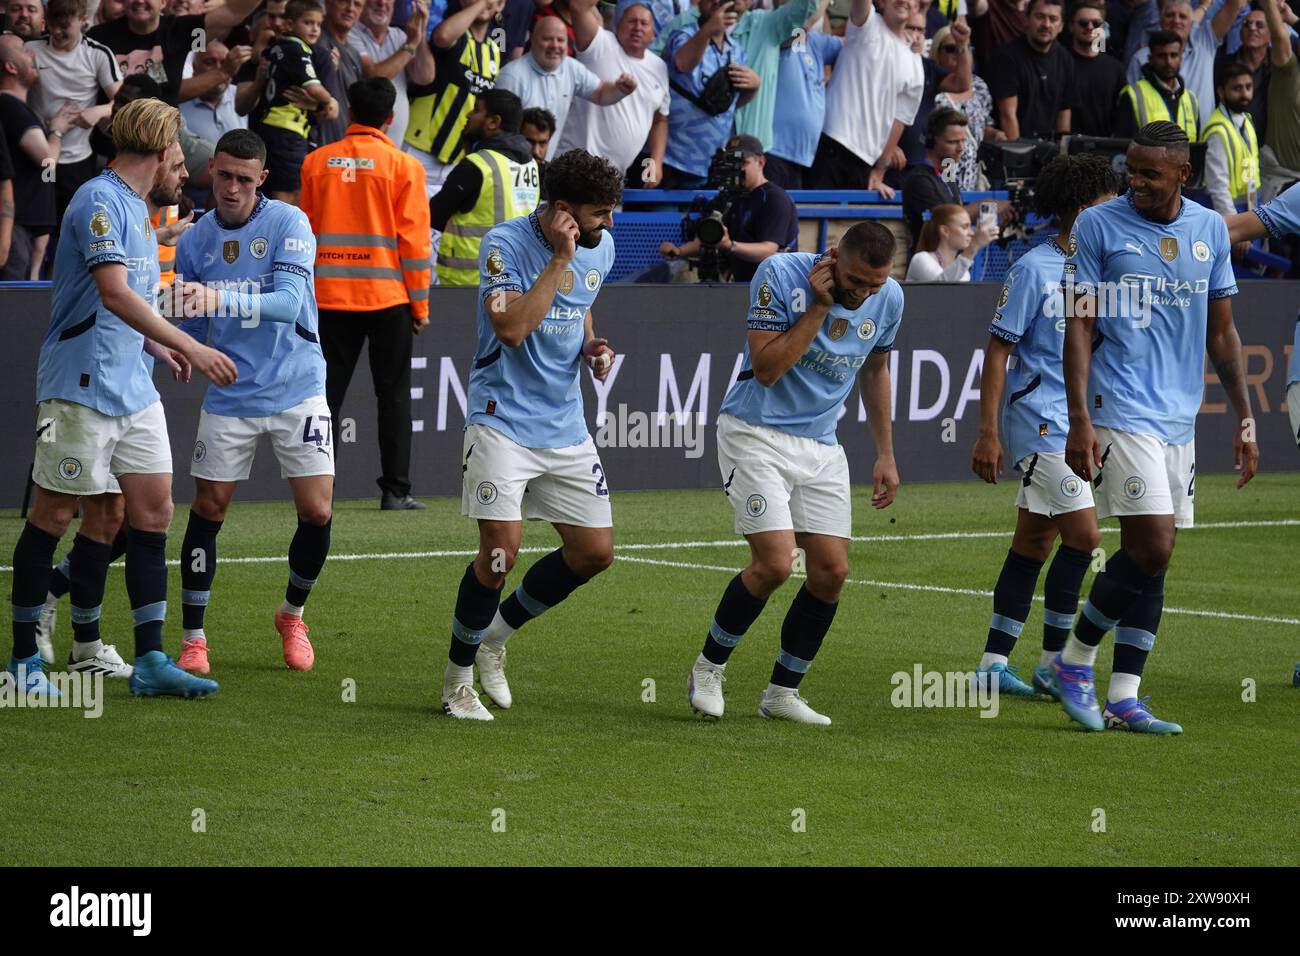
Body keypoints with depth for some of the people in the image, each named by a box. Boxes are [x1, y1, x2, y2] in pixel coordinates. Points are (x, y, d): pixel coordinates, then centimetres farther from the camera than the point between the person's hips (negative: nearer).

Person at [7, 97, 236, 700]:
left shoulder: (135, 207, 16)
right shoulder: (100, 201, -14)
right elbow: (113, 294, -24)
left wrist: (159, 349, 24)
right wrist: (190, 346, -26)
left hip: (133, 390, 9)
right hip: (81, 387, -9)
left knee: (152, 509, 2)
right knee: (56, 512, -1)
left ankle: (150, 661, 2)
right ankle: (24, 657, 7)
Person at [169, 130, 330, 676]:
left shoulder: (288, 223, -11)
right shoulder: (195, 241, 1)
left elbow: (289, 301, -25)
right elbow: (190, 327, 10)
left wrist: (219, 299, -37)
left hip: (296, 390, -2)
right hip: (229, 398, 2)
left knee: (316, 512, -5)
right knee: (207, 509, -2)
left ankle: (292, 615, 21)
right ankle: (193, 639, 9)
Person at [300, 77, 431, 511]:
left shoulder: (317, 162, 5)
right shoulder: (403, 166, -4)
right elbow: (413, 238, -5)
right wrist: (420, 303, 2)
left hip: (329, 296, 2)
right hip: (387, 296, -2)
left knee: (328, 393, 6)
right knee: (393, 394, 4)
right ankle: (395, 489, 1)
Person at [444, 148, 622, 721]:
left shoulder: (600, 248, 5)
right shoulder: (506, 244, -15)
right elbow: (512, 327, -28)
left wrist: (593, 347, 5)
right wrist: (560, 259, -26)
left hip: (566, 427, 7)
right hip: (502, 421, -7)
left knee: (595, 551, 4)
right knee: (501, 549, -16)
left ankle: (495, 636, 25)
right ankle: (457, 681, 4)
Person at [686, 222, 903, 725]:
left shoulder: (888, 298, -2)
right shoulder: (781, 275, -18)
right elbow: (766, 368, -21)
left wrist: (886, 455, 14)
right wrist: (819, 307, -25)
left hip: (821, 445, 6)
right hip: (755, 433, -6)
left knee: (831, 571, -3)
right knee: (774, 563, -17)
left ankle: (782, 692, 12)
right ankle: (708, 668, 5)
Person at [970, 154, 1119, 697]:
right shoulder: (1033, 270, -11)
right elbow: (998, 350, -10)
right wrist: (987, 434, -14)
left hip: (1075, 425, 8)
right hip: (1040, 422, -8)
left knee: (1035, 541, 9)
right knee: (1083, 535, -12)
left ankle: (993, 665, 13)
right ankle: (1053, 665, -3)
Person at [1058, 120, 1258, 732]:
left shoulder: (1210, 229, 9)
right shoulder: (1098, 226, -4)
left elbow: (1221, 331, 16)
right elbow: (1078, 327, -4)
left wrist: (1244, 418, 13)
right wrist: (1079, 420, -12)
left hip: (1180, 417, 5)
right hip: (1122, 410, -5)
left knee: (1153, 557, 3)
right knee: (1151, 548, -15)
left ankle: (1123, 699, 6)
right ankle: (1074, 661, 2)